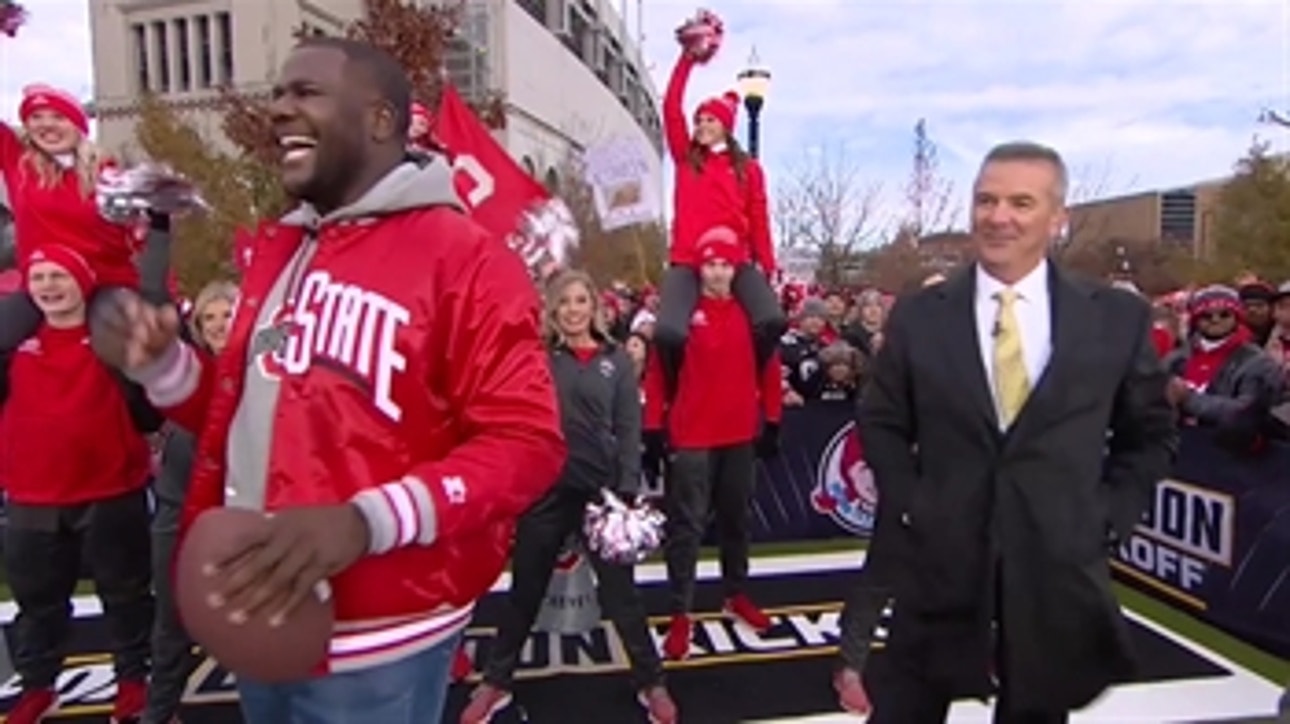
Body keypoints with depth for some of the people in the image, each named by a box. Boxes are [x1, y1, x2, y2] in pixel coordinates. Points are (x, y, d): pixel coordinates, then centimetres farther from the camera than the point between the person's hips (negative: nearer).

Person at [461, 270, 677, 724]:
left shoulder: (616, 359, 3)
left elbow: (628, 429, -1)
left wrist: (628, 491, -7)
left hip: (601, 489, 0)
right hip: (546, 488, 1)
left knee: (619, 590, 10)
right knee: (525, 590, 14)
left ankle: (651, 683, 27)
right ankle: (496, 682, 32)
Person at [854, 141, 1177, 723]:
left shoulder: (1119, 318, 0)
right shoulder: (918, 315, -1)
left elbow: (1152, 435, 10)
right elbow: (881, 424, 6)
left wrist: (1110, 516, -1)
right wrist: (908, 504, -4)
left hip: (1059, 561, 1)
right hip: (935, 554, 0)